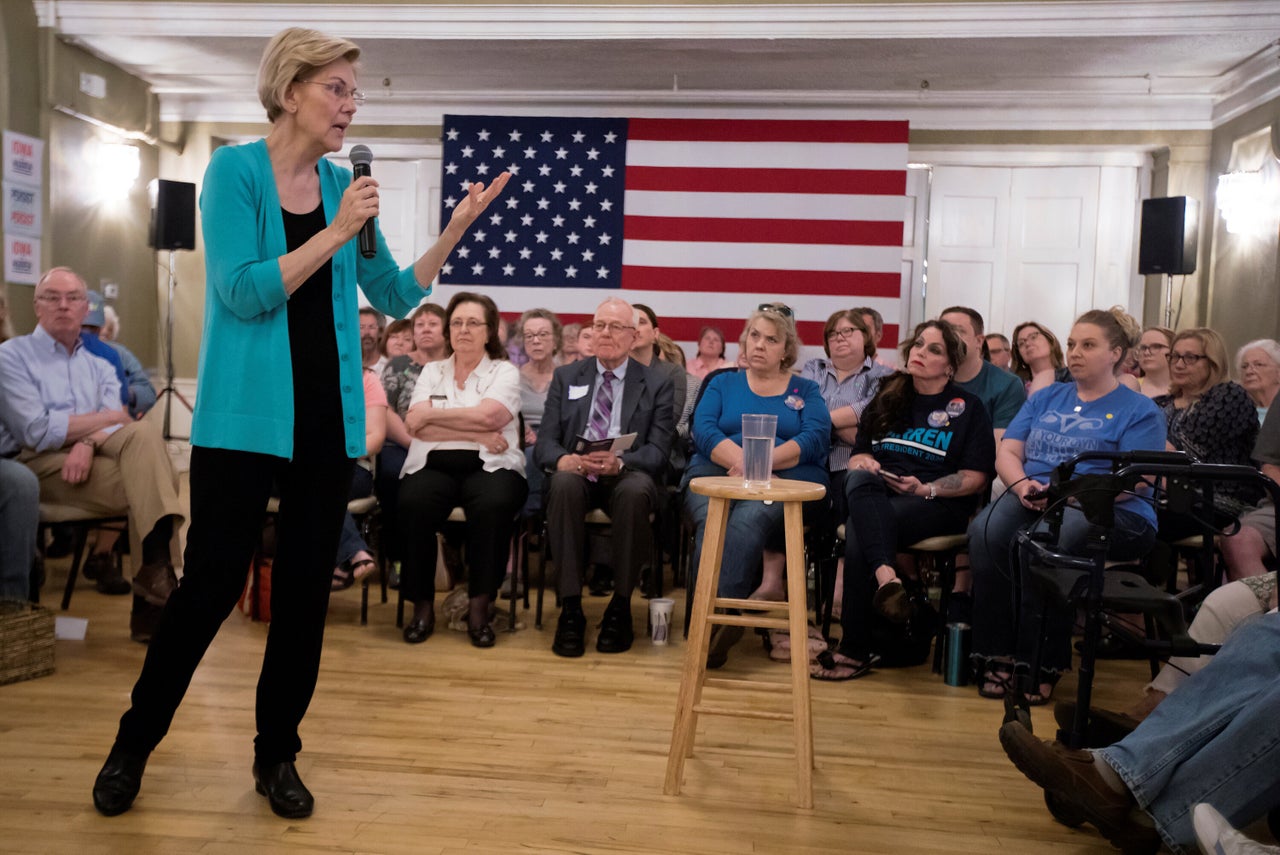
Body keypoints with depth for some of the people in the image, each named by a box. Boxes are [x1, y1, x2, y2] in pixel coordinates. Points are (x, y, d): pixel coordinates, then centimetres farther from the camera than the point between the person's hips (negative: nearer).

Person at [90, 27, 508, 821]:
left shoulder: (344, 184, 8)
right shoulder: (234, 168, -5)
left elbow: (397, 297, 12)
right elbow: (242, 292, -16)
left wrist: (456, 230, 1)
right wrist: (337, 233, -19)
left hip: (330, 417, 5)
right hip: (245, 415, -4)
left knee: (306, 590, 8)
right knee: (212, 582, 1)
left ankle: (278, 754, 23)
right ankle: (134, 743, 24)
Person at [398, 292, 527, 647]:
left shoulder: (505, 372, 10)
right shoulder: (431, 371, 16)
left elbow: (486, 415, -11)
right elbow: (416, 428, -1)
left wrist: (430, 414, -3)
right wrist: (475, 434, -9)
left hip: (490, 466, -1)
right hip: (433, 465, 2)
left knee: (493, 506, -35)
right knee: (413, 505, -32)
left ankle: (480, 607, -19)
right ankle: (422, 604, -14)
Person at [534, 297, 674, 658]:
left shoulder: (657, 385, 10)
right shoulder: (566, 377, 15)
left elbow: (658, 451, -2)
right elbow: (544, 442, 5)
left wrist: (619, 462, -24)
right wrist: (564, 460, -20)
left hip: (627, 477, -1)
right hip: (576, 474, 1)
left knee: (636, 490, -36)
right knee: (563, 484, -34)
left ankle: (620, 608, -22)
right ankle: (570, 608, -29)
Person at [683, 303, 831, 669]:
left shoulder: (806, 391, 21)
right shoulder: (722, 384, 24)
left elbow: (816, 440, 1)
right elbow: (703, 430, 6)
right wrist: (740, 460, -15)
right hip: (716, 473, 1)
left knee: (747, 519, -36)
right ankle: (717, 618, -41)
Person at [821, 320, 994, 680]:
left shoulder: (968, 407, 10)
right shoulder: (887, 398, 23)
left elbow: (975, 477, 2)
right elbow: (857, 454, 21)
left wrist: (926, 489, -13)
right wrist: (865, 463, -4)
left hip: (939, 503, -4)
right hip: (877, 497, 4)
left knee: (859, 533, -33)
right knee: (859, 479, -35)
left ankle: (855, 649, -31)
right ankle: (886, 577, -53)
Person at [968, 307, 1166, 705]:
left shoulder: (1139, 411, 7)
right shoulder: (1045, 399, 23)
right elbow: (1006, 453, 14)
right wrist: (1022, 485, -9)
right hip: (1032, 502, 4)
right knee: (986, 531, -30)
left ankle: (1041, 665, -24)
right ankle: (997, 655, -23)